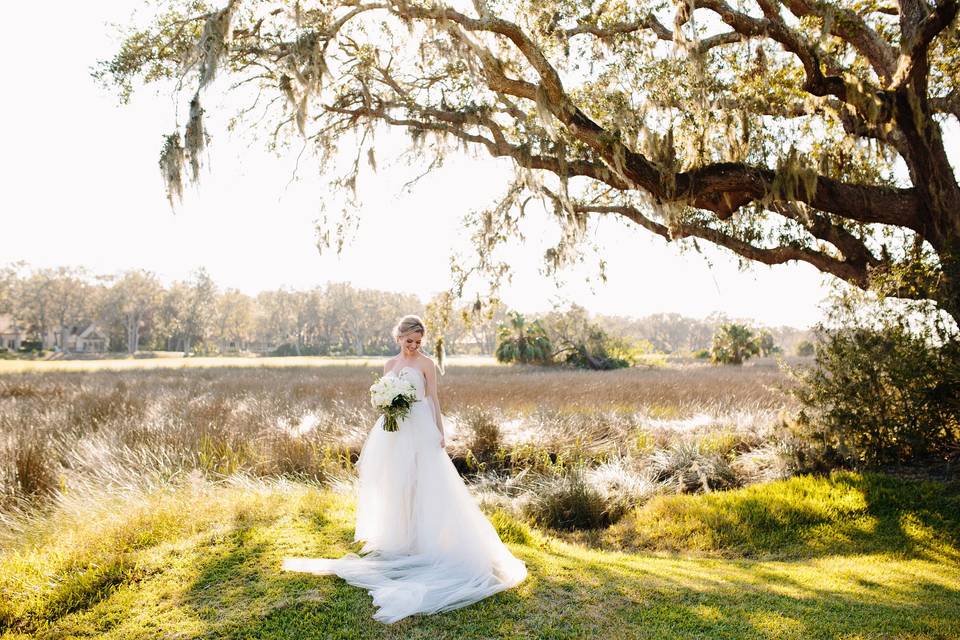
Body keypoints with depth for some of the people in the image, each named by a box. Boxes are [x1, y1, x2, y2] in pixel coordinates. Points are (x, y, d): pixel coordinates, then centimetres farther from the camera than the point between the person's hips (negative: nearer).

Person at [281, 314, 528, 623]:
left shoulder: (426, 363, -2)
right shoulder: (389, 364, 12)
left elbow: (433, 399, -4)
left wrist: (440, 434, -7)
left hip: (420, 429, -5)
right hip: (394, 430, 5)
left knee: (421, 481, -5)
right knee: (394, 482, 8)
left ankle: (422, 538, 6)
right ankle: (398, 537, 22)